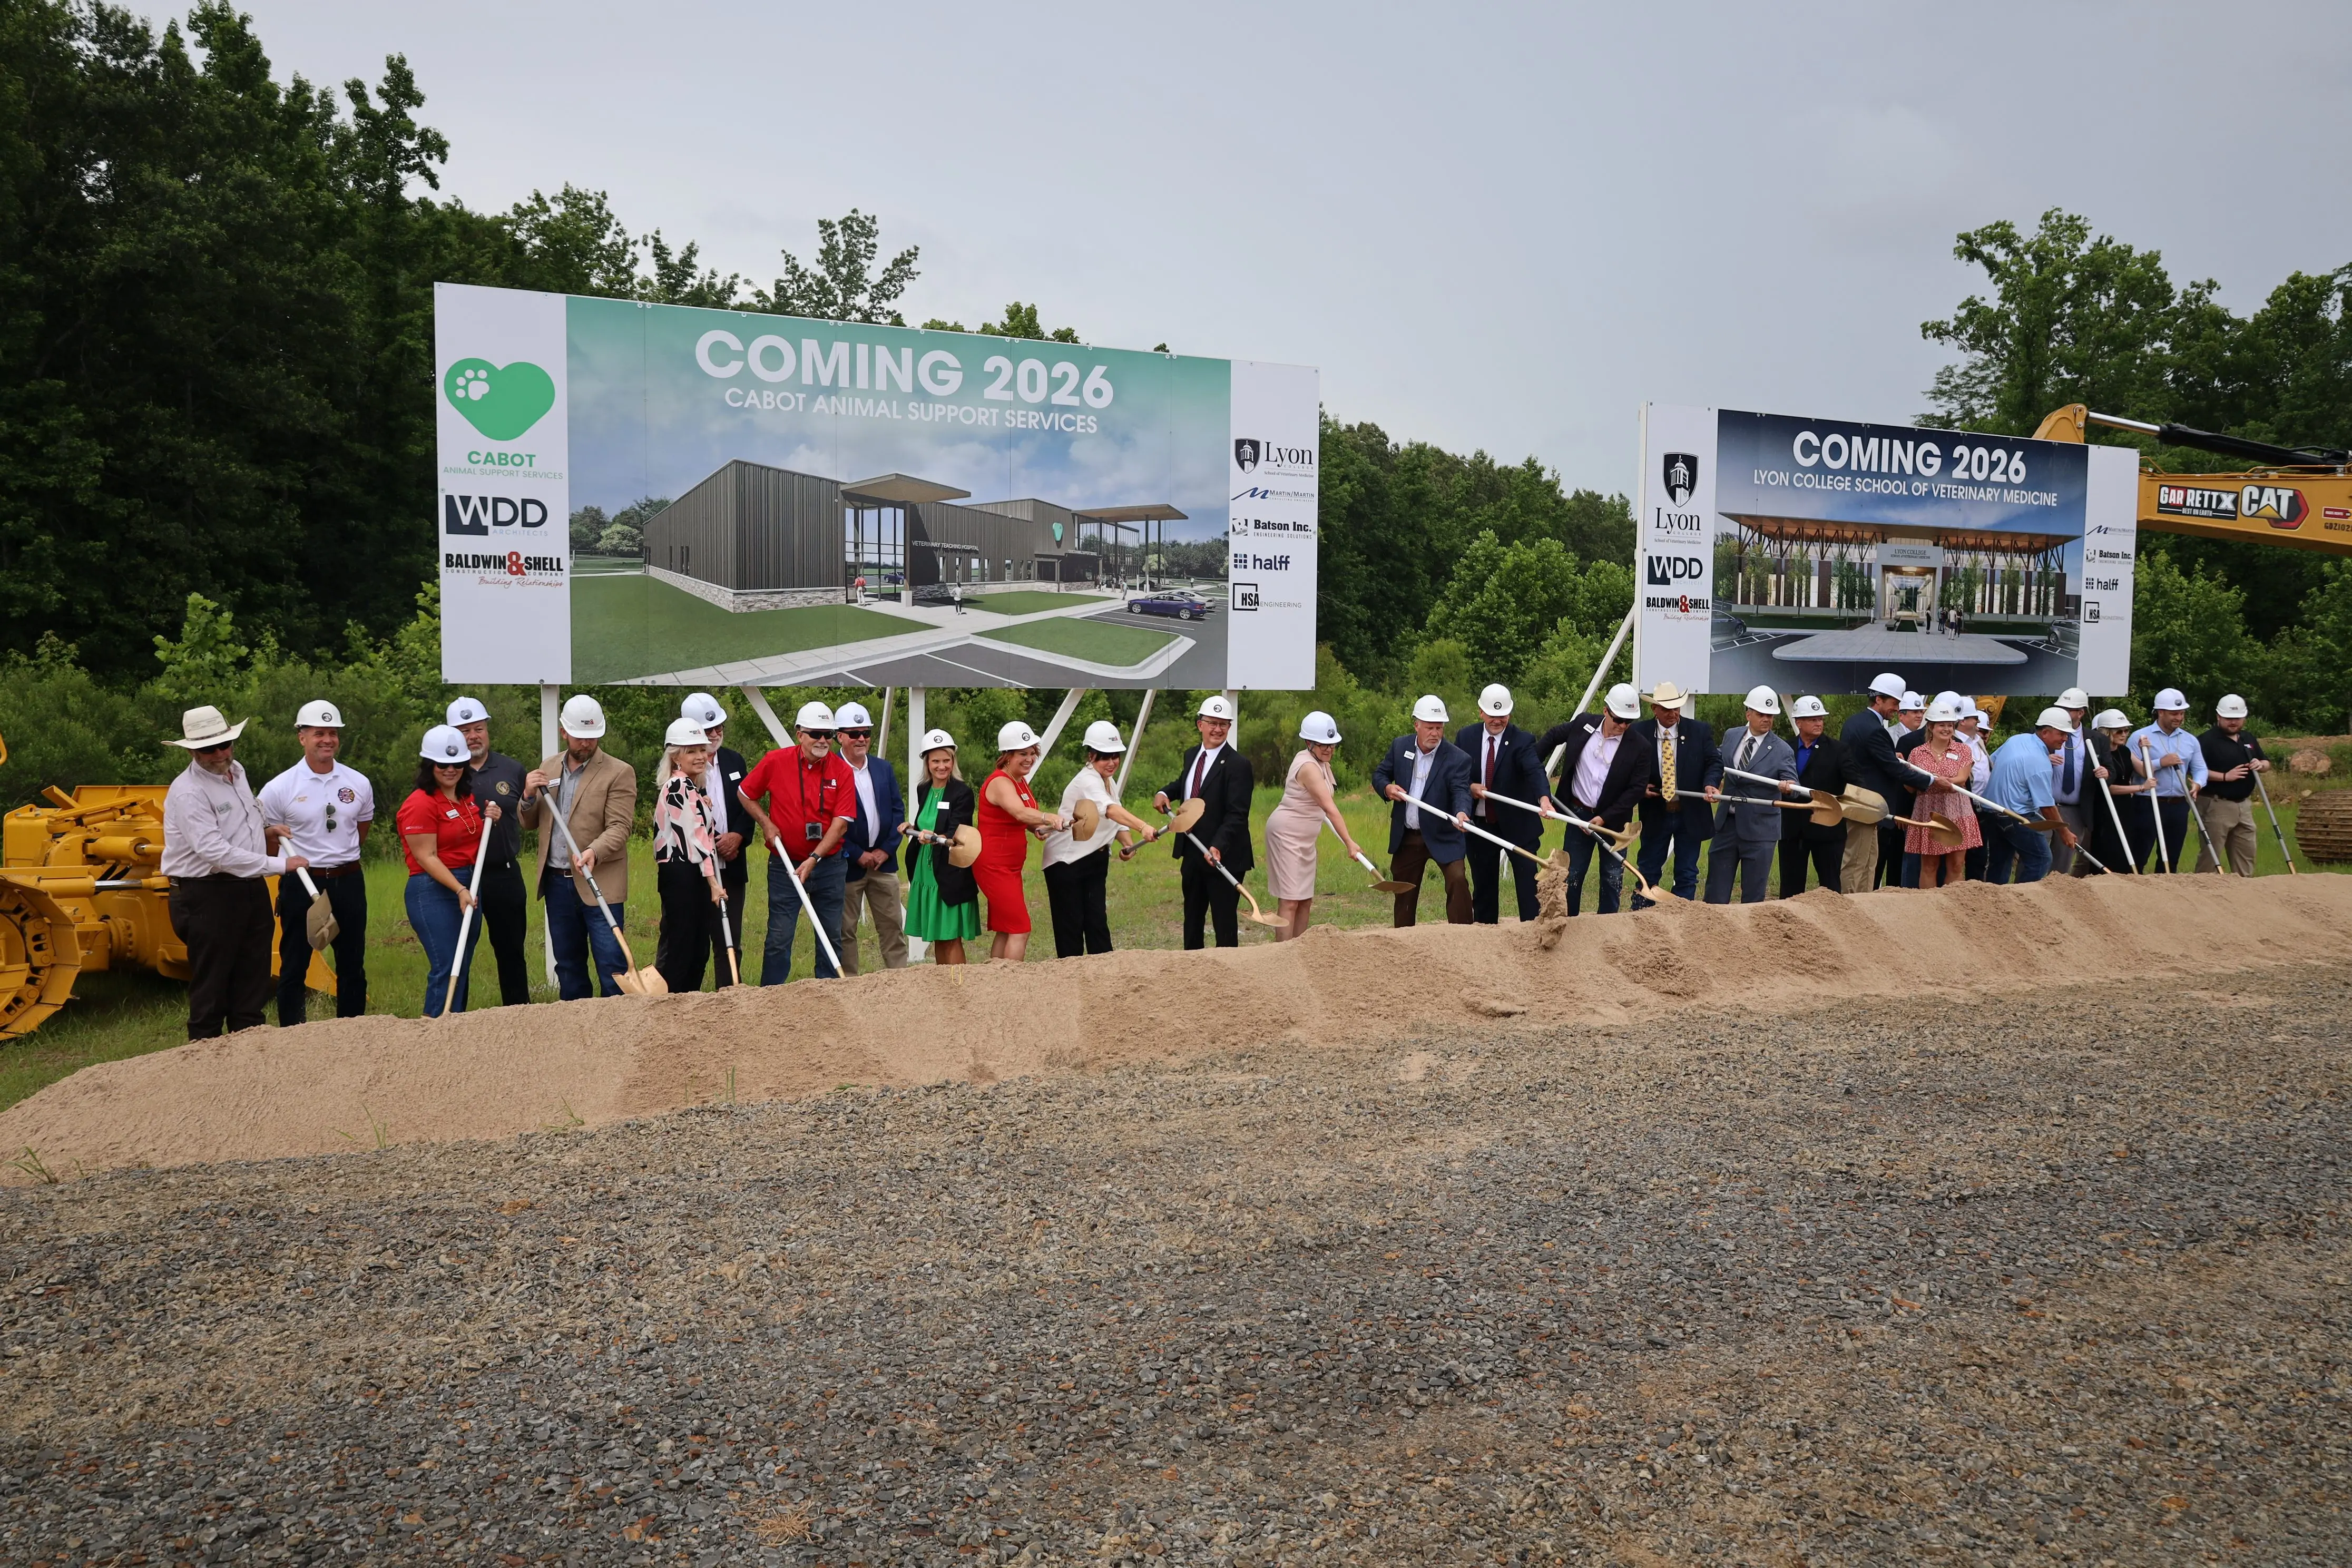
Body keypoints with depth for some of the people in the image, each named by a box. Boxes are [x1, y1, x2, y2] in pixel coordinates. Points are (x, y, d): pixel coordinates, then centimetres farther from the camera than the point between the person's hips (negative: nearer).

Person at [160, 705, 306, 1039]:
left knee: (253, 981, 12)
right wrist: (279, 864, -23)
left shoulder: (237, 771, 10)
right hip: (209, 896, -8)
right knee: (211, 987, 0)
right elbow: (214, 852, -24)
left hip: (251, 890, 8)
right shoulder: (187, 792, -17)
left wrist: (264, 830, 14)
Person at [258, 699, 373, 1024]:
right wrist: (277, 834, -9)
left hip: (348, 882, 3)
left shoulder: (359, 784, 4)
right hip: (301, 884, -3)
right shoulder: (279, 789, -5)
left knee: (352, 965, 10)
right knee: (294, 965, 3)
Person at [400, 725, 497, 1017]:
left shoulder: (468, 798, 12)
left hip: (469, 888, 8)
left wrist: (488, 820, 7)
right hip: (433, 891, -8)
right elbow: (427, 857, -16)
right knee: (446, 969, -11)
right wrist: (459, 890, -22)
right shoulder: (420, 804, -13)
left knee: (463, 969, 11)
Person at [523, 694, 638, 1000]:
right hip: (557, 882, 5)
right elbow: (531, 823, 17)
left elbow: (619, 827, -12)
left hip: (600, 884, -5)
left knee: (611, 964, -7)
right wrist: (529, 796, -4)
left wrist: (594, 851, -30)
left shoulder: (619, 773, -5)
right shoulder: (547, 767, 12)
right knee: (568, 963, 14)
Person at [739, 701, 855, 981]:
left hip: (829, 865, 1)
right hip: (785, 864, -1)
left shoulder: (842, 771, -5)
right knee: (779, 938, -2)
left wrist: (814, 859, -19)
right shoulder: (775, 762, -5)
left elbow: (841, 822, -10)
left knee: (832, 936, 9)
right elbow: (746, 794, 10)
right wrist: (766, 824, -4)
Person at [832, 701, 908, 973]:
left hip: (883, 860, 5)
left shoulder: (884, 769, 9)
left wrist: (886, 850, -3)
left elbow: (898, 810, 9)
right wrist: (858, 855, -12)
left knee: (892, 926, 8)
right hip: (847, 864, -5)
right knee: (845, 930, 4)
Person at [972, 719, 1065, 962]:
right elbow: (1020, 813, -39)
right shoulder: (1000, 783, -19)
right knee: (1020, 929, -13)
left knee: (1004, 930, 11)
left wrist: (1038, 827, -2)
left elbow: (1027, 819, 22)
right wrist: (1049, 817, -57)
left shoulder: (1021, 781, 11)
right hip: (994, 866, -10)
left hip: (1010, 867, 10)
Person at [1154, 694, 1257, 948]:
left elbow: (1237, 815, -22)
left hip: (1224, 857, -8)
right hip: (1192, 855, 8)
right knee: (1192, 921, 19)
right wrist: (1165, 793, 9)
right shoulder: (1191, 755, 8)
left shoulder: (1238, 765, -16)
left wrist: (1218, 846, -35)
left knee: (1225, 925, 1)